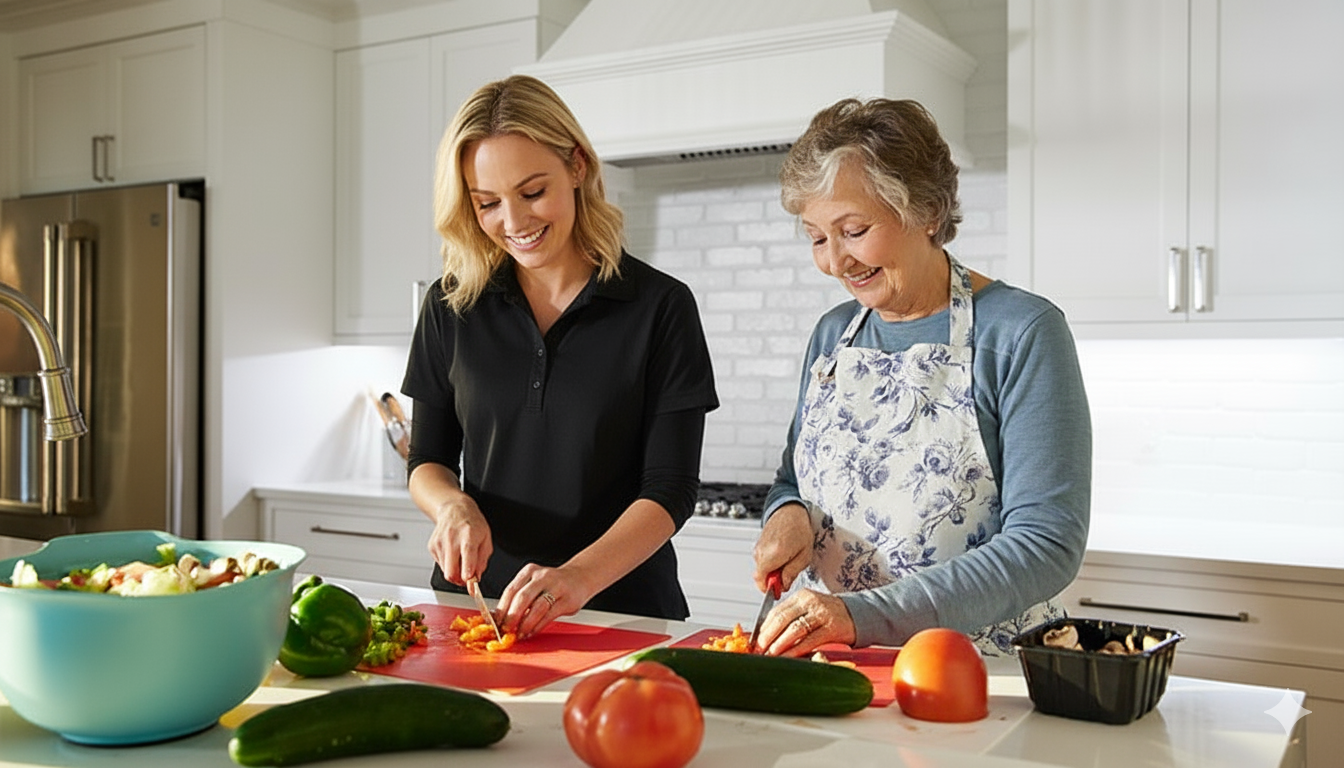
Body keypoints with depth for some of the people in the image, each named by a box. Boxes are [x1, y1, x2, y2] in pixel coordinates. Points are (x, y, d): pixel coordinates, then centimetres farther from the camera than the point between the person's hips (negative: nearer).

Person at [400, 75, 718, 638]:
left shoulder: (660, 307, -3)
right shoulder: (451, 306, 7)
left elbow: (670, 490, -7)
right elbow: (427, 460, 13)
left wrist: (579, 577, -23)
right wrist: (453, 506, -10)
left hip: (621, 608, -3)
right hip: (477, 603, 3)